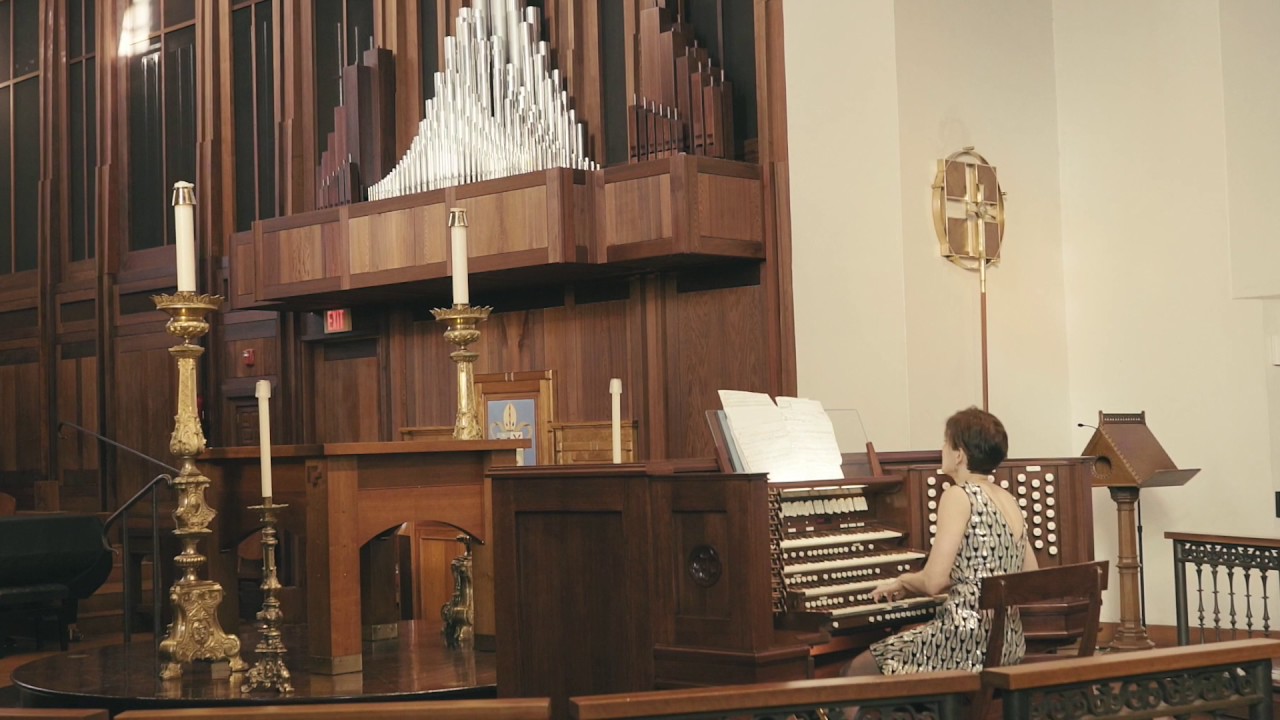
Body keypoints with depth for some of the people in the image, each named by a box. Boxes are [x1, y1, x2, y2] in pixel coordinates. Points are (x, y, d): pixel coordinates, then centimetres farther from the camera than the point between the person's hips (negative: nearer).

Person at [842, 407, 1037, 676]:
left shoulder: (959, 496, -11)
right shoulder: (1009, 501, 12)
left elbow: (933, 581, -17)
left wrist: (902, 581, 6)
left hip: (967, 642, -9)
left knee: (857, 672, 5)